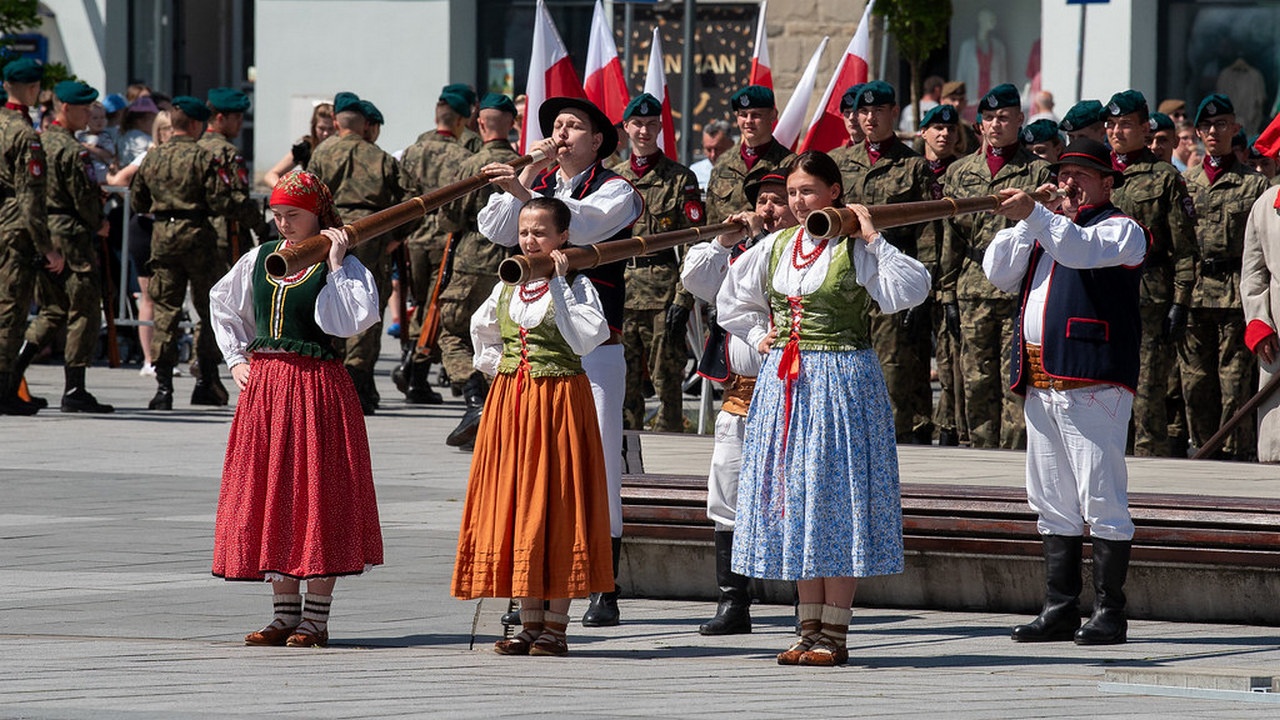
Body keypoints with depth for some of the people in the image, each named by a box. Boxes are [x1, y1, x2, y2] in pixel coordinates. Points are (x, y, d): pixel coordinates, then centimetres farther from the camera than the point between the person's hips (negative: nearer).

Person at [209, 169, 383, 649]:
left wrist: (336, 265, -17)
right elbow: (222, 304, 27)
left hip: (318, 388, -6)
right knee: (267, 490, 7)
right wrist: (235, 359, 16)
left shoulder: (343, 266, -5)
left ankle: (316, 617, 2)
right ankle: (285, 613, 15)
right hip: (263, 386, 6)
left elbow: (348, 322, -20)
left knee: (317, 492, -3)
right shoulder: (259, 260, 11)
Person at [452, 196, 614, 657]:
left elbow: (586, 338, -21)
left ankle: (555, 627, -1)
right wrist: (495, 368, 14)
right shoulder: (507, 287, 12)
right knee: (514, 504, 5)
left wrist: (558, 283, -20)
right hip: (510, 401, 6)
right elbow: (481, 329, 29)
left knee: (556, 505, -5)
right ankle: (530, 623, 11)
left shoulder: (577, 286, -5)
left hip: (560, 401, -6)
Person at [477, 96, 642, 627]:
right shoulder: (535, 182, 17)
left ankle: (604, 592, -1)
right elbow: (494, 231, 3)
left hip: (595, 348, -4)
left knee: (598, 463, -5)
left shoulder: (616, 192, 2)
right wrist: (530, 173, -3)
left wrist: (524, 191, -29)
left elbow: (581, 225, -18)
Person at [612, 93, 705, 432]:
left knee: (667, 379, -2)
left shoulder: (680, 179, 0)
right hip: (620, 293, 4)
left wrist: (683, 298, -11)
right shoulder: (612, 178, 13)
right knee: (625, 382, 6)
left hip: (663, 288, -4)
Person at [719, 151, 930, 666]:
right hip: (784, 382, 6)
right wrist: (759, 336, 13)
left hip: (842, 383, -6)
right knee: (794, 500, 6)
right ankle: (810, 630, 12)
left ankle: (834, 634, -2)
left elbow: (912, 289, -21)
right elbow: (731, 299, 26)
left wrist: (872, 238, -19)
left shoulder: (854, 250, -6)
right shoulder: (775, 247, 11)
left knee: (836, 500, -5)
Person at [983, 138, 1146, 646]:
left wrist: (1035, 216, -32)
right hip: (1040, 384, 8)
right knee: (1053, 503, 9)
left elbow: (1082, 250, -20)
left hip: (1093, 384, -8)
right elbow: (999, 273, 14)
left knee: (1102, 500, -9)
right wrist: (1026, 222, 3)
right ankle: (1059, 610, 13)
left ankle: (1109, 612, -7)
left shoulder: (1120, 229, 1)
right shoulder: (1046, 229, 24)